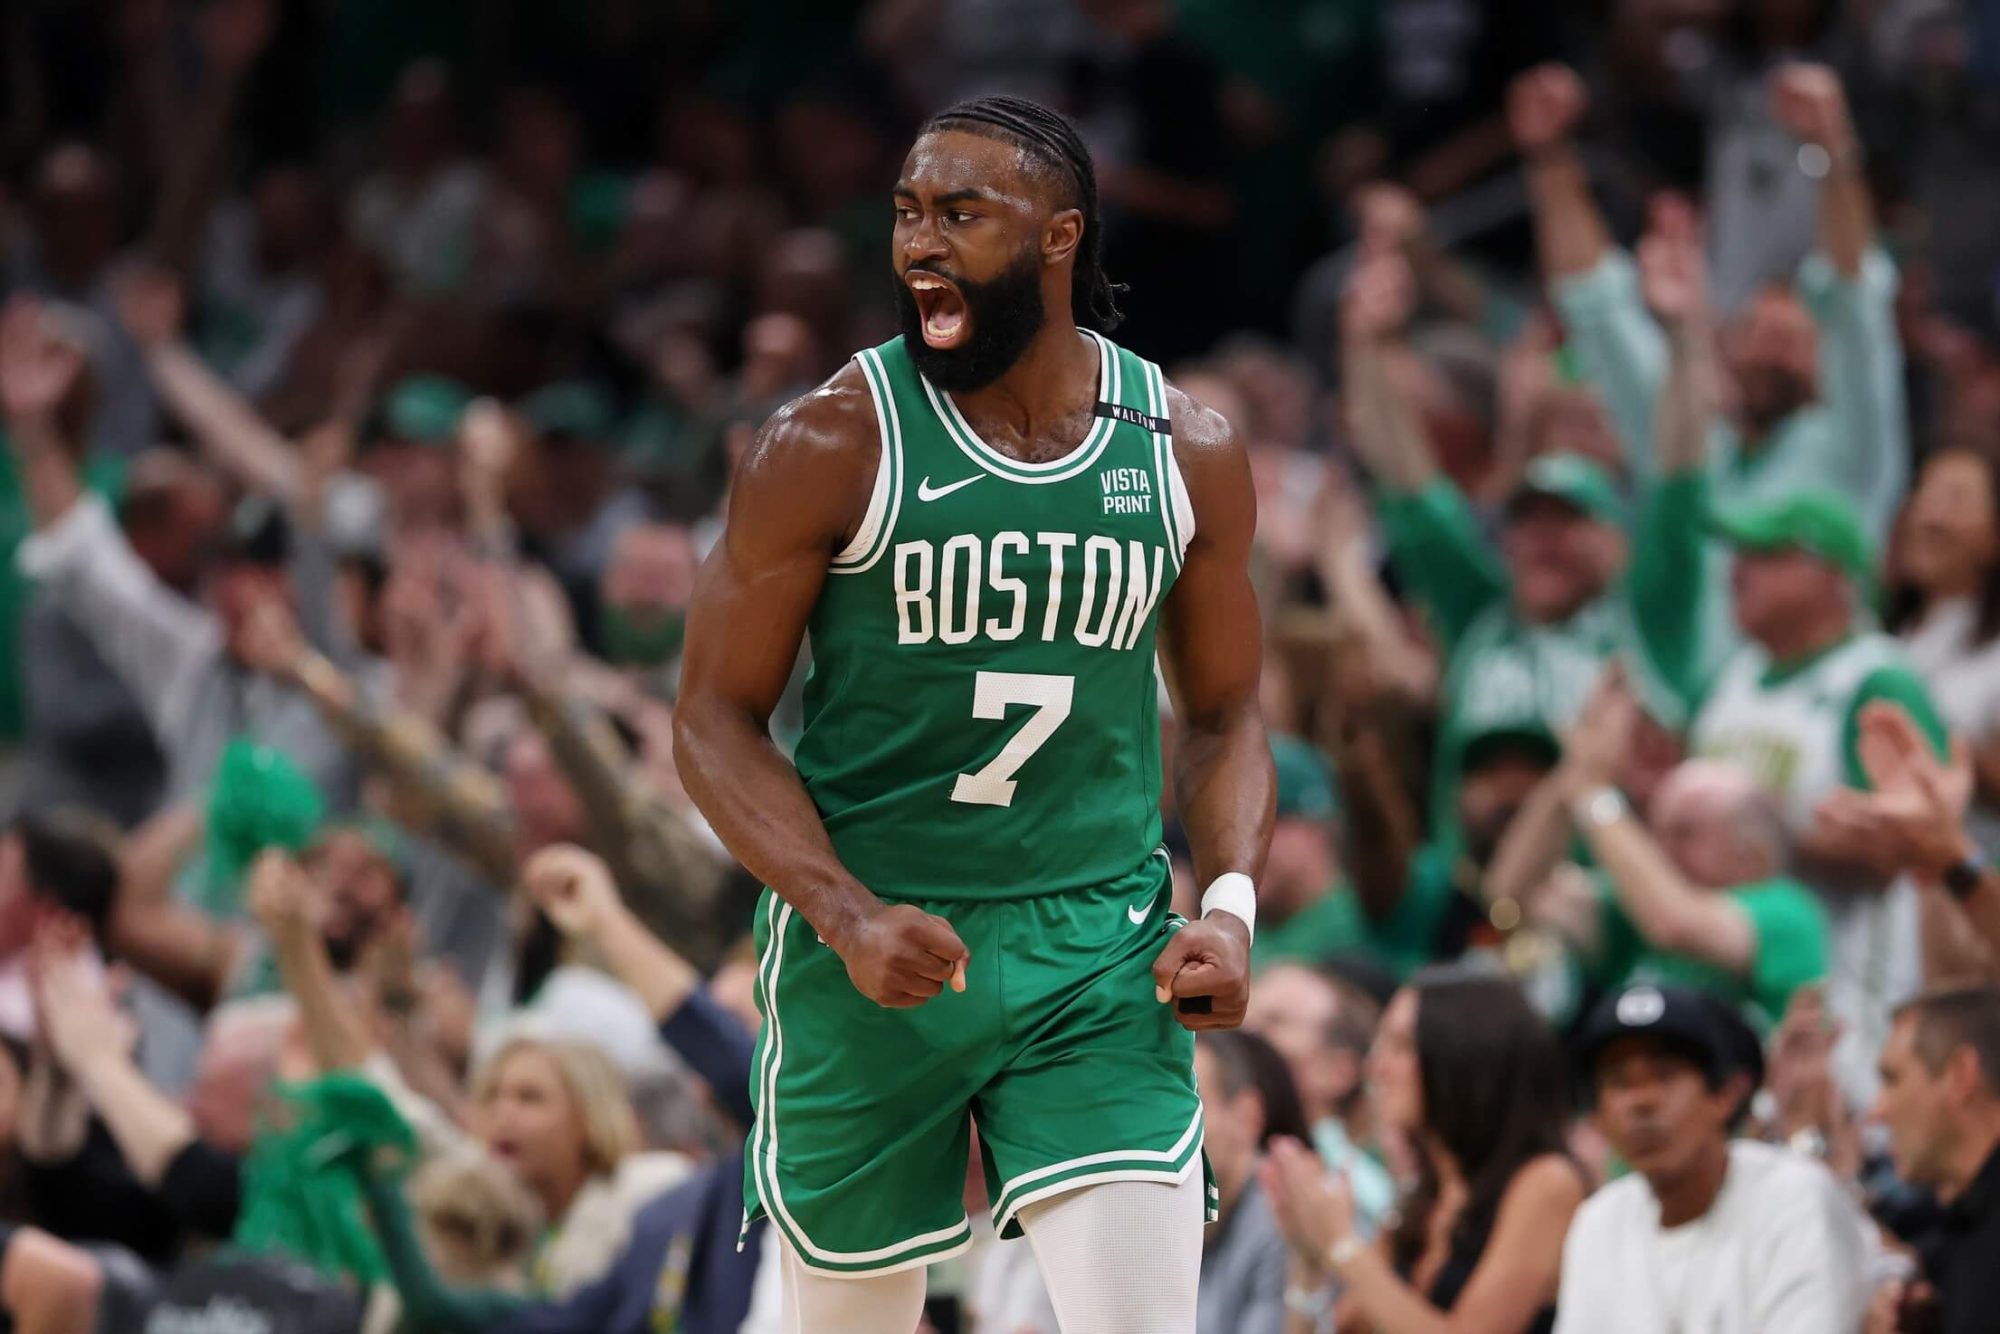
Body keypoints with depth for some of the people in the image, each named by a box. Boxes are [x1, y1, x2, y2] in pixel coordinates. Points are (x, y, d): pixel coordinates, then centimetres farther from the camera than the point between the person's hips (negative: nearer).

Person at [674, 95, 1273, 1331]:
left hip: (1098, 952, 1)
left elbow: (1224, 715, 13)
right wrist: (846, 919, -20)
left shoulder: (1188, 452, 2)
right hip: (868, 960, -1)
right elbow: (716, 720, -6)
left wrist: (1232, 904, -6)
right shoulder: (831, 446, -8)